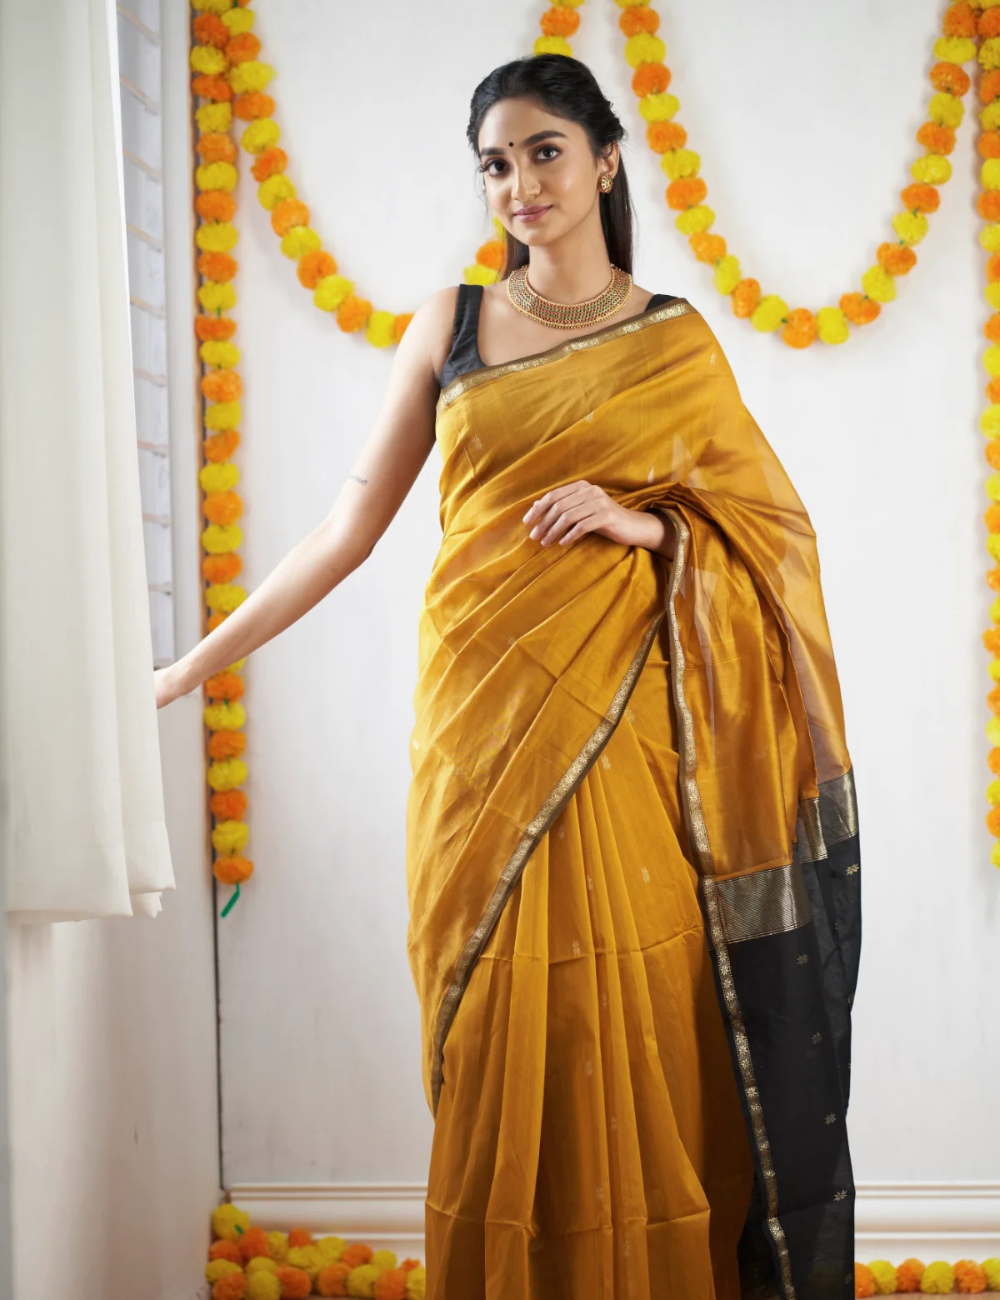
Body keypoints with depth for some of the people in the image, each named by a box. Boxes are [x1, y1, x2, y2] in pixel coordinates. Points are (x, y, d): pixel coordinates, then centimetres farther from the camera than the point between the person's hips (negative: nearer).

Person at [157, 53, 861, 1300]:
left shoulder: (675, 340, 9)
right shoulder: (450, 323, 10)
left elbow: (772, 525, 9)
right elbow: (351, 523, 9)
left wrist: (644, 522, -10)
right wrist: (195, 664, 6)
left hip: (622, 723, 0)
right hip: (483, 720, 1)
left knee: (637, 1024, -1)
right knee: (504, 1030, 1)